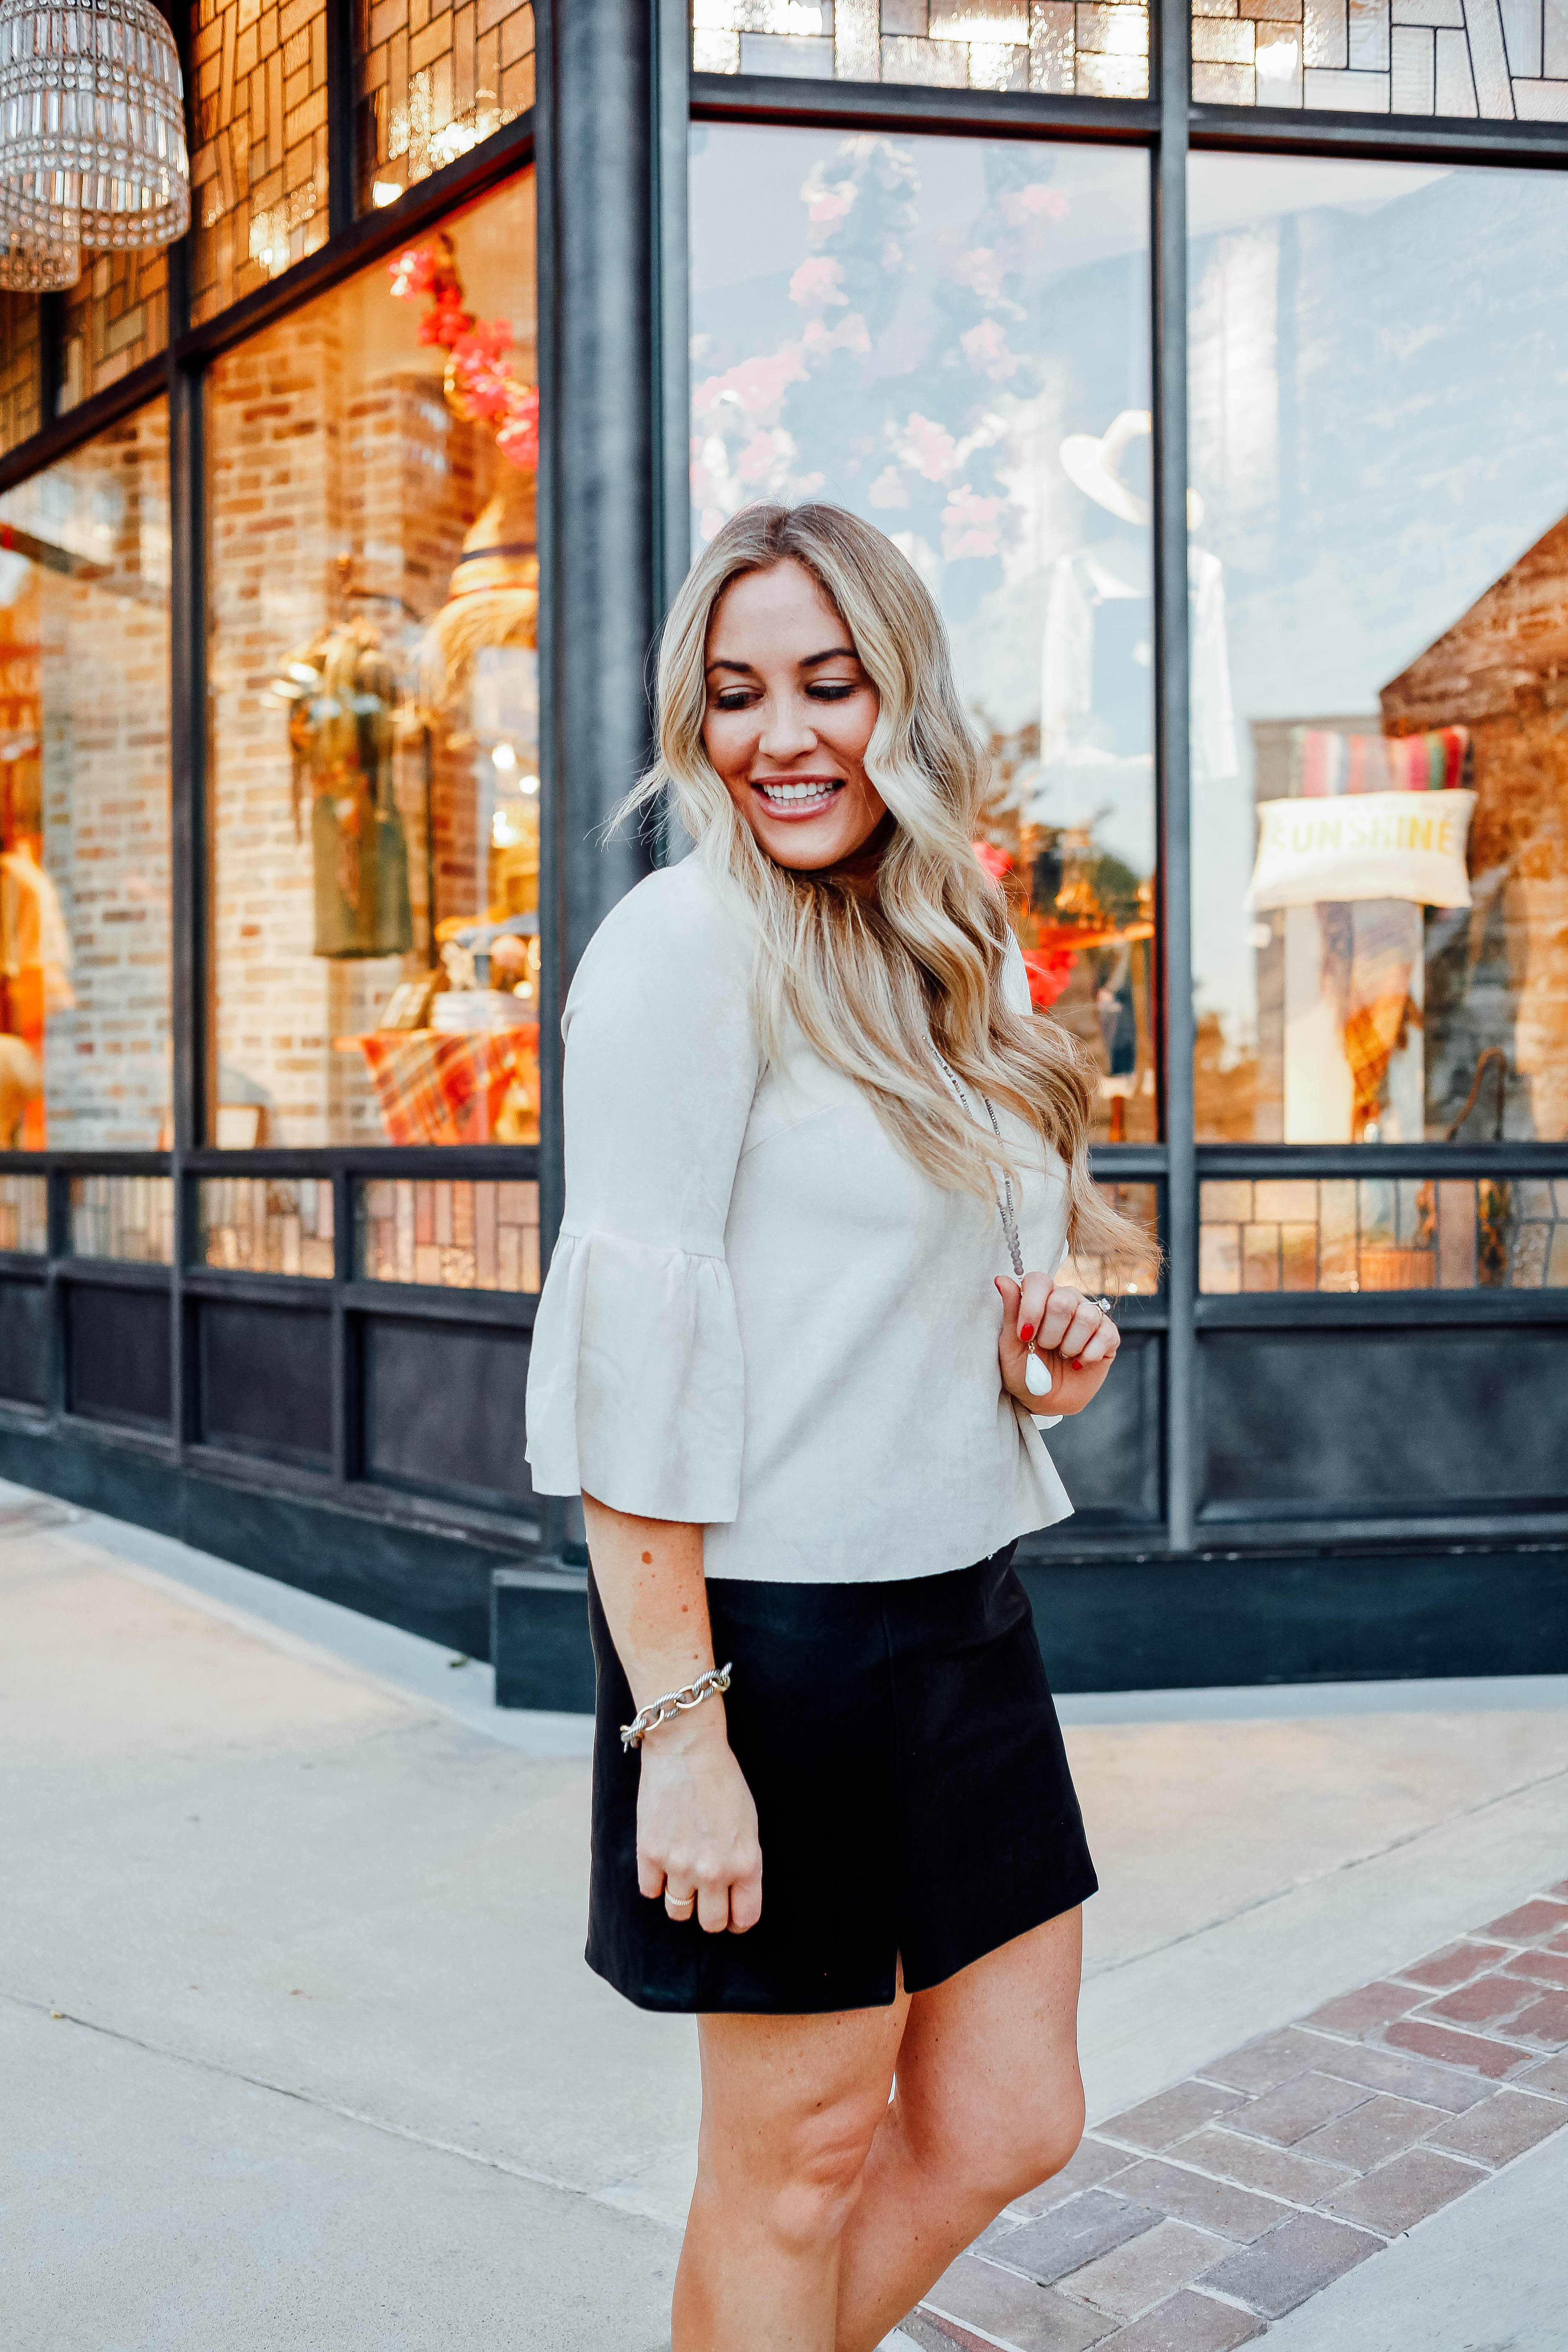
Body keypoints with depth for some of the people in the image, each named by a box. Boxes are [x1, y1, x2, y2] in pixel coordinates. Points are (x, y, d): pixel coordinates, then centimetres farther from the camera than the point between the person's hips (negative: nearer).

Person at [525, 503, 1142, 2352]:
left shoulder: (953, 954, 11)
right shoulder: (686, 941, -13)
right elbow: (631, 1353, -18)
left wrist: (1040, 1352, 1)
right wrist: (677, 1725, -20)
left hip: (961, 1610, 8)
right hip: (775, 1625, -8)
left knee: (1006, 2125, 15)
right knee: (796, 2160, 8)